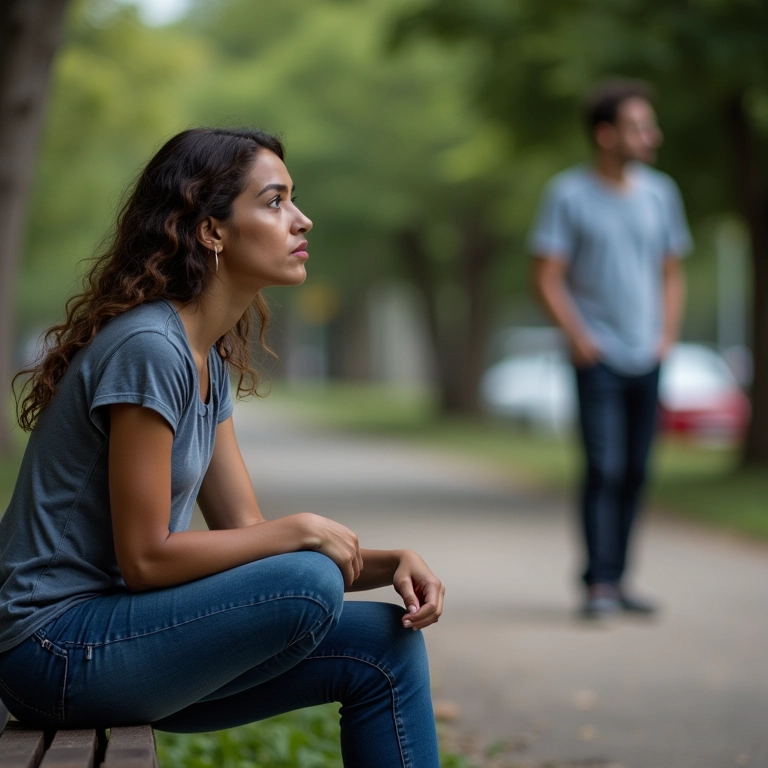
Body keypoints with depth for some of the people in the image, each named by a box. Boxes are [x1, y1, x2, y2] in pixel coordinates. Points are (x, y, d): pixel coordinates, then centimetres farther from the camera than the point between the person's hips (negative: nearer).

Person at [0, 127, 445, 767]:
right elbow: (145, 557, -20)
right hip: (57, 648, -9)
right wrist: (301, 531, -13)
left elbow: (246, 532, 9)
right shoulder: (147, 348, -19)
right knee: (309, 586, -26)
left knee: (386, 648, -1)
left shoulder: (210, 360, 11)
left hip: (113, 629, 9)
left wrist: (389, 562, -4)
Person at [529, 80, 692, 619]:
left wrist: (667, 335, 6)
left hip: (647, 360, 5)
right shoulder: (569, 194, -5)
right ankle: (598, 585, -7)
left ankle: (618, 579, 16)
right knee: (604, 468, -12)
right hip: (599, 359, -5)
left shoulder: (660, 192, 9)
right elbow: (547, 278, -4)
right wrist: (579, 338, -10)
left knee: (635, 472, 6)